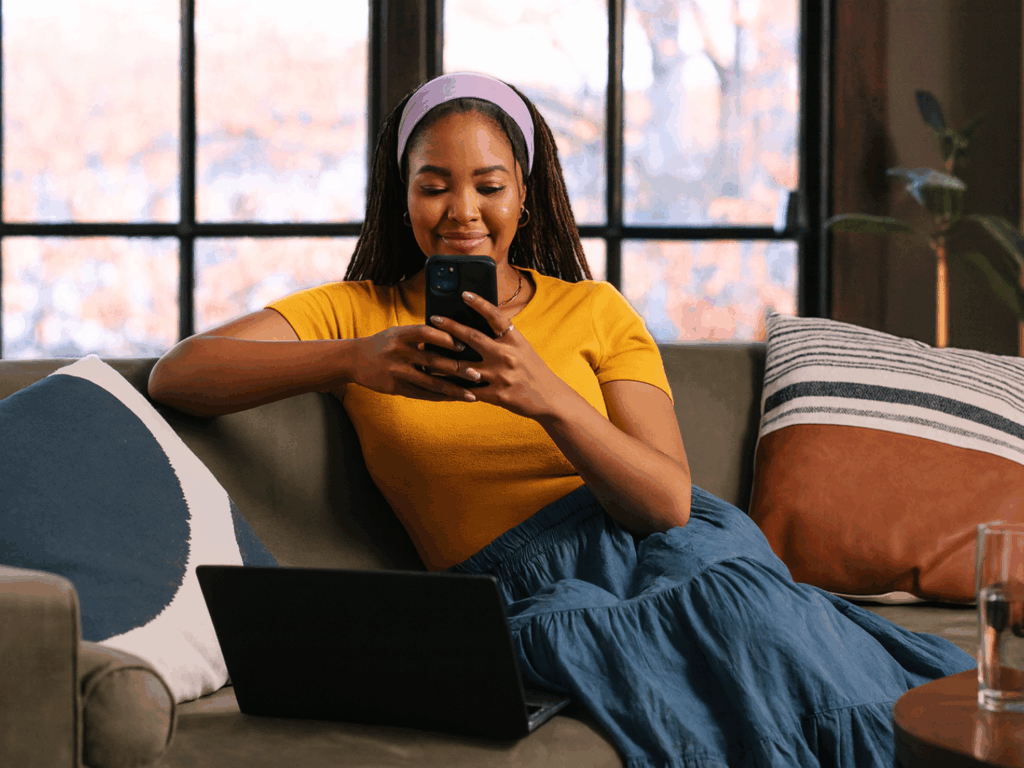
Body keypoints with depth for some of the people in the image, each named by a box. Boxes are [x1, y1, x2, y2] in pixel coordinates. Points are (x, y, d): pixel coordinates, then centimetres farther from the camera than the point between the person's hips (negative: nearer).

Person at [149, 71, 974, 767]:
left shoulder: (595, 310, 13)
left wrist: (547, 397, -19)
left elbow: (668, 501, -1)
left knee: (743, 607, -34)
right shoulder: (356, 311, 13)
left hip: (671, 553, 1)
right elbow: (175, 374, -2)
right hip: (522, 588, -1)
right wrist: (353, 361, -17)